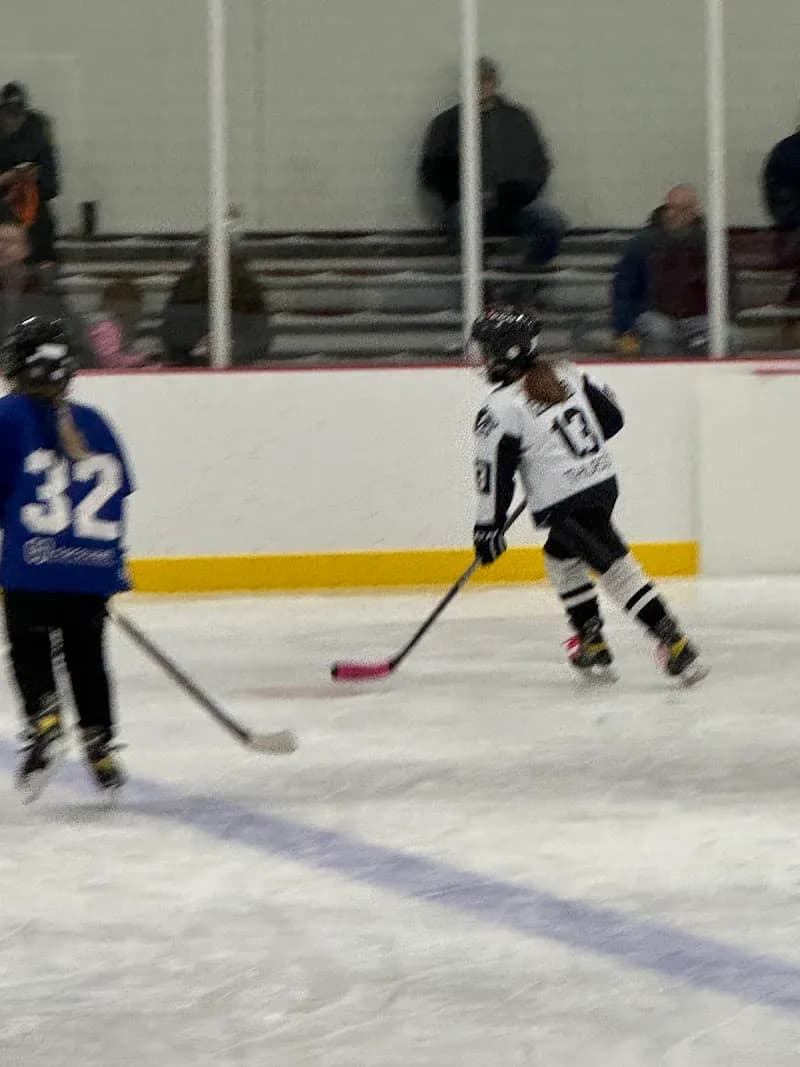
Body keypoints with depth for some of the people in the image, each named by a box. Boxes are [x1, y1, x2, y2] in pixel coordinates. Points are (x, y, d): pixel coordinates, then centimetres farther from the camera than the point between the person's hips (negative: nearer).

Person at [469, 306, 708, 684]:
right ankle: (591, 642, 27)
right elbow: (612, 419, 12)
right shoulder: (567, 376, 6)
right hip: (604, 482, 8)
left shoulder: (499, 410, -12)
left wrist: (488, 526, 0)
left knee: (616, 568, -9)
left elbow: (495, 475, -10)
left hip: (567, 506, -8)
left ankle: (674, 643, -15)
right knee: (561, 557, 26)